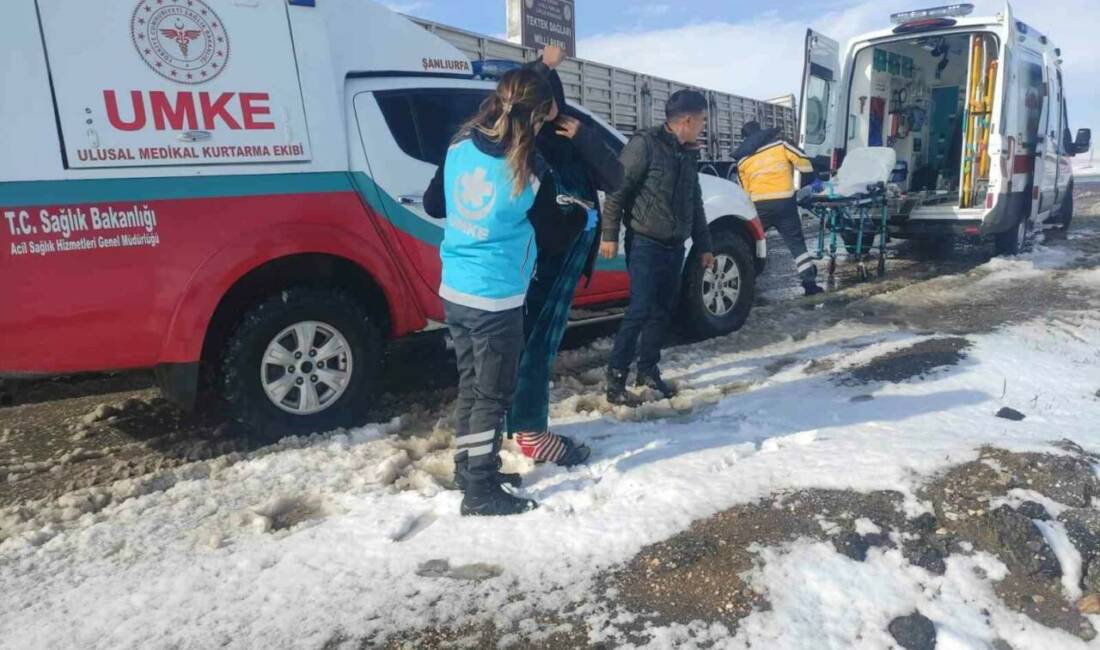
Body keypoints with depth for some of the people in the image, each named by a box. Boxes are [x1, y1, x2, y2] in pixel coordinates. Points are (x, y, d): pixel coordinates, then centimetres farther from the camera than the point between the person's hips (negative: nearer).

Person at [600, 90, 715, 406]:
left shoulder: (689, 154, 14)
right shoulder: (644, 145, -11)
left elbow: (695, 202, 20)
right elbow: (617, 189, -14)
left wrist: (704, 245, 20)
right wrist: (610, 235, -18)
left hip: (674, 246, 8)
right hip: (645, 244, -8)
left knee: (662, 311, 11)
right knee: (640, 310, -11)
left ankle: (648, 370, 24)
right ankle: (615, 378, -4)